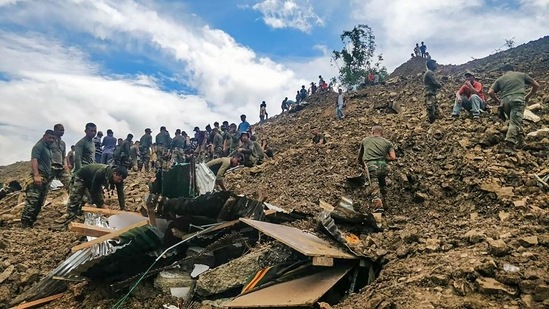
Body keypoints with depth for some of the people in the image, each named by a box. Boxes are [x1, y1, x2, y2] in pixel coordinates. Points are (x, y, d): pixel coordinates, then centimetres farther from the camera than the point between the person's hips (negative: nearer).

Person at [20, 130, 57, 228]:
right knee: (32, 200, -16)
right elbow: (34, 160, -15)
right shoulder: (39, 146, -3)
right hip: (38, 177, -10)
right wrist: (36, 175, -26)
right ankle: (25, 224, -18)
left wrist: (49, 177, 28)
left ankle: (31, 222, 13)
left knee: (40, 202, 9)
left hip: (46, 178, 10)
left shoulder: (49, 149, 24)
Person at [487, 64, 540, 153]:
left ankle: (520, 141, 16)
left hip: (505, 101, 2)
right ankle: (509, 145, -29)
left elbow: (490, 92, 10)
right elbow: (536, 85, 25)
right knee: (515, 122, -13)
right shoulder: (521, 74, 25)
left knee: (516, 120, 22)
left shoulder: (500, 79, 24)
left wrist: (498, 101, 23)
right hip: (518, 98, -2)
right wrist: (528, 96, 36)